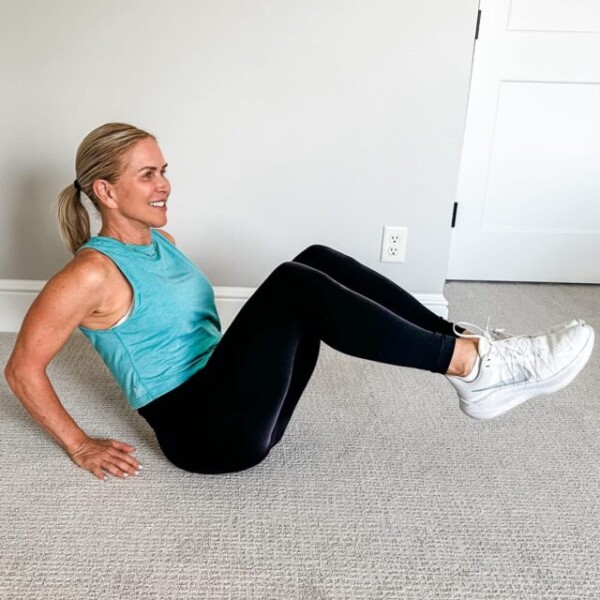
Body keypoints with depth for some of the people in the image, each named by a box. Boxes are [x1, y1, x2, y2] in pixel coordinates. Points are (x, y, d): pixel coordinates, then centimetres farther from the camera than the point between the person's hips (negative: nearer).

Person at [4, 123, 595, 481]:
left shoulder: (159, 243, 14)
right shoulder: (92, 273, -11)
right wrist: (80, 447, -8)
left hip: (232, 398, 8)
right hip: (202, 431, -8)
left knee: (318, 262, -12)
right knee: (294, 285, -28)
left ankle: (468, 344, -15)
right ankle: (474, 364, -25)